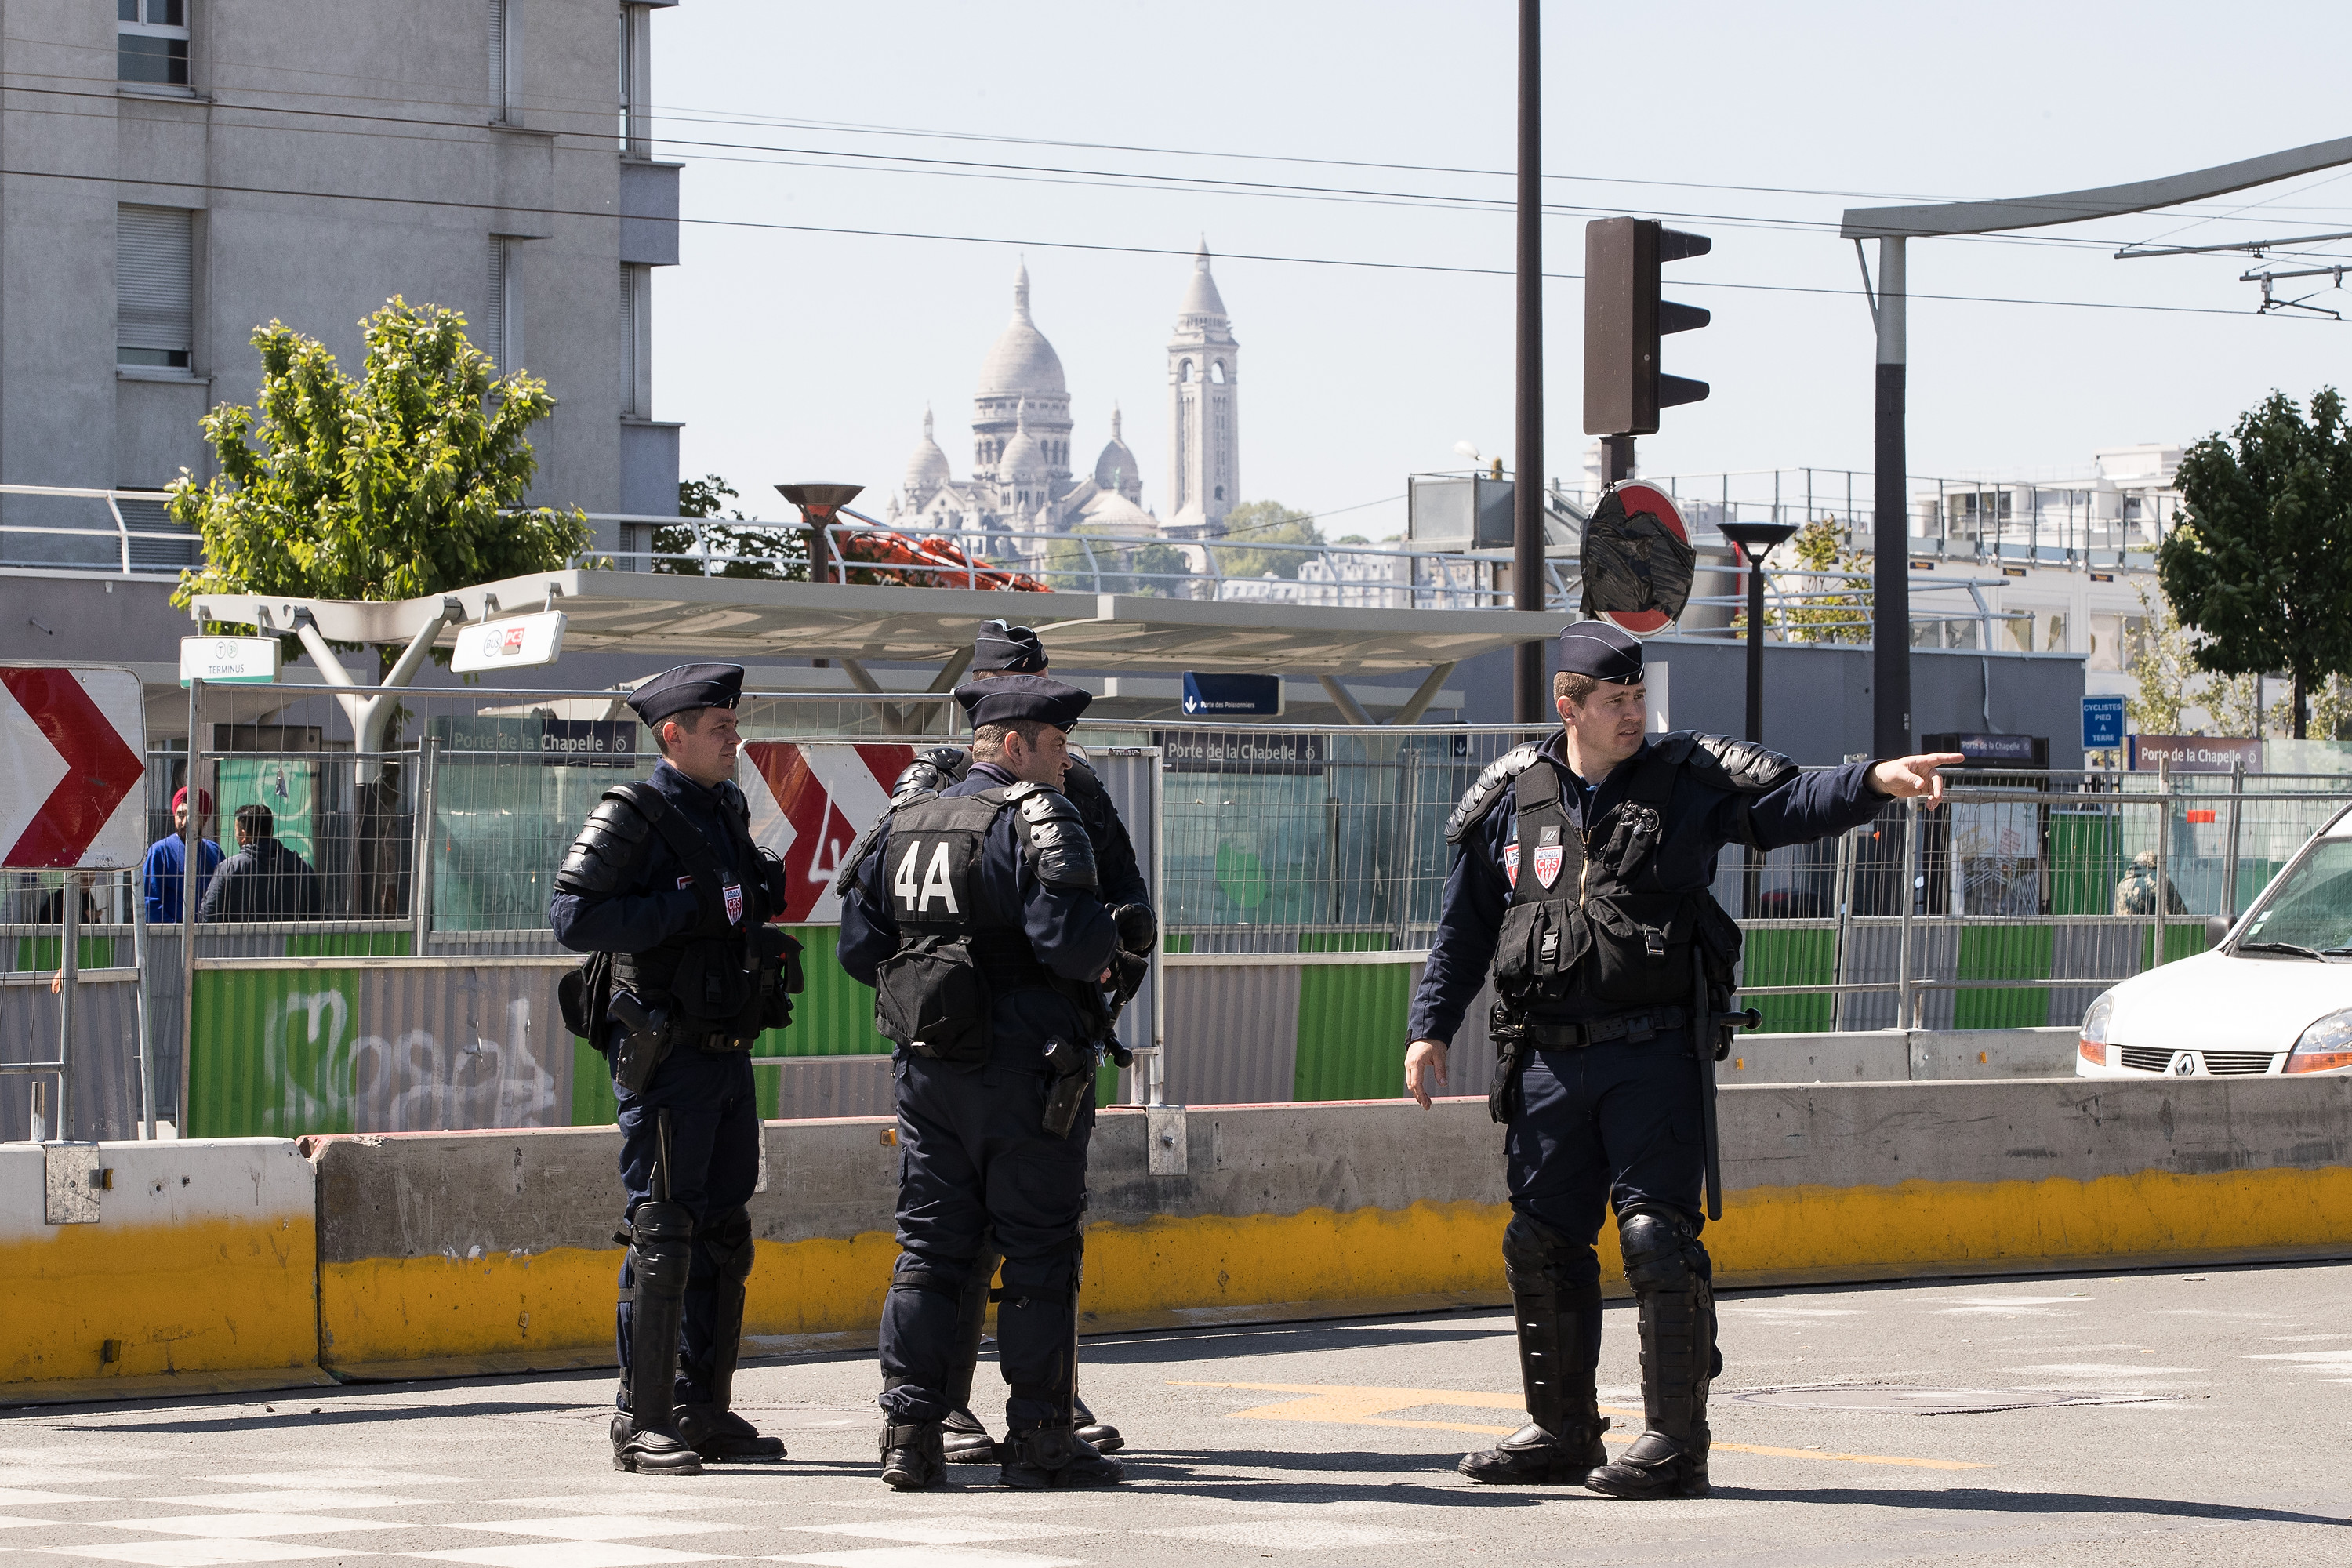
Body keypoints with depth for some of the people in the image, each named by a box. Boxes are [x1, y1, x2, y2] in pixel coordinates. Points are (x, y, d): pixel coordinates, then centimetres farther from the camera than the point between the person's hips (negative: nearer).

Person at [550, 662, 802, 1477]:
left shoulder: (727, 812, 15)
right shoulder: (630, 817, -10)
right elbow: (573, 916, -20)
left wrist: (767, 947, 7)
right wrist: (697, 909, -22)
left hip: (730, 1051, 8)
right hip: (665, 1056, -8)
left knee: (724, 1234, 11)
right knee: (662, 1233, -7)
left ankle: (705, 1410, 18)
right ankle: (644, 1423, -3)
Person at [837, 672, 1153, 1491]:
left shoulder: (901, 822, 12)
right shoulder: (1037, 817, -9)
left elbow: (859, 947, 11)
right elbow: (1068, 936, -23)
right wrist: (1121, 943, -3)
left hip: (926, 1068, 6)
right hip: (1024, 1069, -6)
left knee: (930, 1246, 9)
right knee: (1040, 1252, 2)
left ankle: (909, 1431, 5)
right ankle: (1038, 1438, 4)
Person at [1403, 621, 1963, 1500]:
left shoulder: (1688, 782, 3)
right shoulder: (1513, 798, 10)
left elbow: (1790, 805, -10)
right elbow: (1465, 924, 16)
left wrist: (1874, 782, -28)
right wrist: (1431, 1027, 12)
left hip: (1653, 1054, -4)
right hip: (1549, 1059, 4)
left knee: (1657, 1236, -11)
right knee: (1541, 1242, 8)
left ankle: (1676, 1443, -6)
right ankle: (1561, 1431, 22)